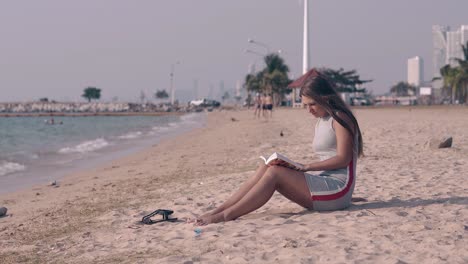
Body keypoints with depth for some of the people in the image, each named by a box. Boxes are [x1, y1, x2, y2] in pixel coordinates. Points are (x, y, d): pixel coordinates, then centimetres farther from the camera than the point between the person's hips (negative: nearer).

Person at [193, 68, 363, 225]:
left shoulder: (340, 118, -6)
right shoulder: (321, 122, 20)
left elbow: (343, 159, -14)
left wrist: (307, 166, -16)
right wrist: (297, 167, 1)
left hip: (338, 189, -8)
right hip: (323, 183, 8)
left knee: (275, 172, -22)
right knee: (265, 168, -9)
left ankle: (226, 215, -25)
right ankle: (217, 211, -16)